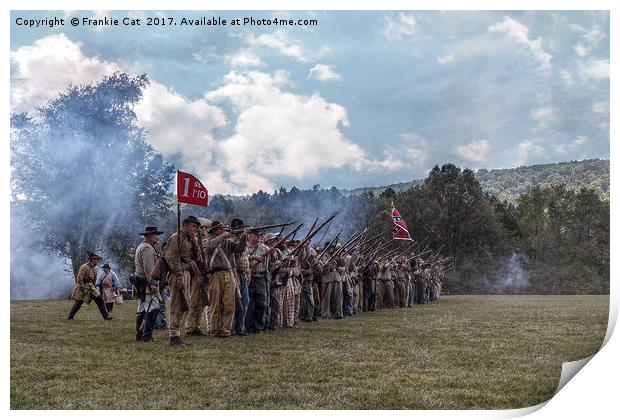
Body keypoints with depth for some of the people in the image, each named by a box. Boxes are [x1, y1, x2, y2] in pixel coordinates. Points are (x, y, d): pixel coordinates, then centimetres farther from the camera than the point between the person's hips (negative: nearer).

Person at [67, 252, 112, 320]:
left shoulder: (95, 268, 9)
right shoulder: (84, 267, -16)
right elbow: (79, 279, -19)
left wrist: (94, 287, 21)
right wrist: (83, 288, -24)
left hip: (91, 288, 7)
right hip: (83, 287, -7)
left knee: (100, 301, -4)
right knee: (78, 303, 1)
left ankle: (106, 316, -6)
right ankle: (70, 317, 18)